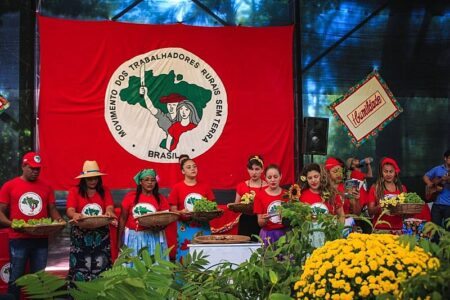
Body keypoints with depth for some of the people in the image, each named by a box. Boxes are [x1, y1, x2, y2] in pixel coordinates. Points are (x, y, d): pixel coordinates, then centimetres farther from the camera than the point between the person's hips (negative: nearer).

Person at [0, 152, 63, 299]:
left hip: (41, 240, 3)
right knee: (16, 278, 2)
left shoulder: (46, 187, 8)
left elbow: (52, 209, 13)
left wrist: (58, 220, -8)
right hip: (18, 240, -2)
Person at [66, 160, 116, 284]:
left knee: (101, 268, 2)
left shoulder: (105, 191, 9)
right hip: (81, 235, -2)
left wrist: (109, 212, -29)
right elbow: (69, 210, -11)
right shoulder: (74, 191, 1)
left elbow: (110, 207, -4)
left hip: (101, 235, 2)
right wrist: (74, 215, -35)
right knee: (80, 268, -3)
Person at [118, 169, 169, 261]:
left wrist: (158, 227, -19)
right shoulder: (130, 196, 0)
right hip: (133, 238, 0)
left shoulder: (161, 199, 2)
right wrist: (120, 240, 2)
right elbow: (123, 218, 4)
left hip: (153, 238, 0)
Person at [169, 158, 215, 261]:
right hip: (185, 229, -2)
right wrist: (181, 212, -20)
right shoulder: (177, 188, 1)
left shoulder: (204, 187, 7)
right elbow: (173, 210, 0)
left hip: (203, 228, 2)